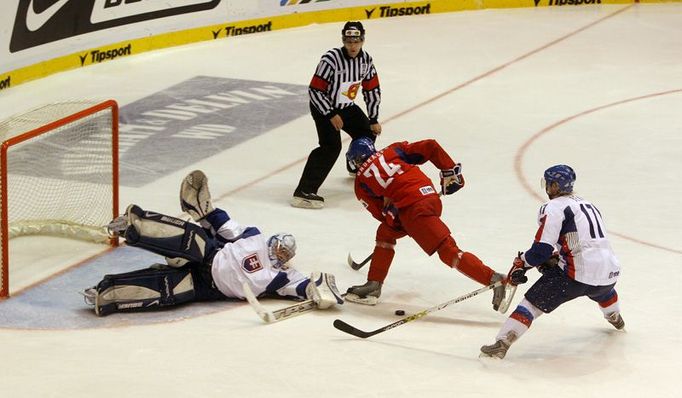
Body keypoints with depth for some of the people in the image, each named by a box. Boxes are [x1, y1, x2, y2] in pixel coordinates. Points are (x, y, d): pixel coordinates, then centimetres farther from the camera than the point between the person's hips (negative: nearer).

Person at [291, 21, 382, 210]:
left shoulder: (366, 60, -7)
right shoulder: (331, 59, -28)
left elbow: (372, 90, 4)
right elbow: (315, 90, -25)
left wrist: (373, 119, 5)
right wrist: (331, 115, -23)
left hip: (346, 106, 8)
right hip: (324, 107, -8)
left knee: (367, 133, 17)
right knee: (331, 146, -23)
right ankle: (304, 191, -30)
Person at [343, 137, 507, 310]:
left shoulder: (361, 182, 12)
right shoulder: (393, 151, 20)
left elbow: (379, 212, 8)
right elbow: (430, 147, 12)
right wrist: (450, 172, 18)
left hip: (414, 209, -7)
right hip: (431, 196, 7)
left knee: (448, 251, -10)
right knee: (385, 233, 23)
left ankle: (493, 279, -21)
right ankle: (373, 286, 21)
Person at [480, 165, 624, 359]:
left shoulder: (553, 208, -2)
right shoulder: (588, 205, 23)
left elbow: (542, 249, -9)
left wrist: (521, 263, 6)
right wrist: (556, 257, 23)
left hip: (578, 274, -7)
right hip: (610, 273, 7)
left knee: (533, 302, -1)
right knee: (602, 290, 42)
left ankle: (502, 343, -13)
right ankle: (616, 319, 66)